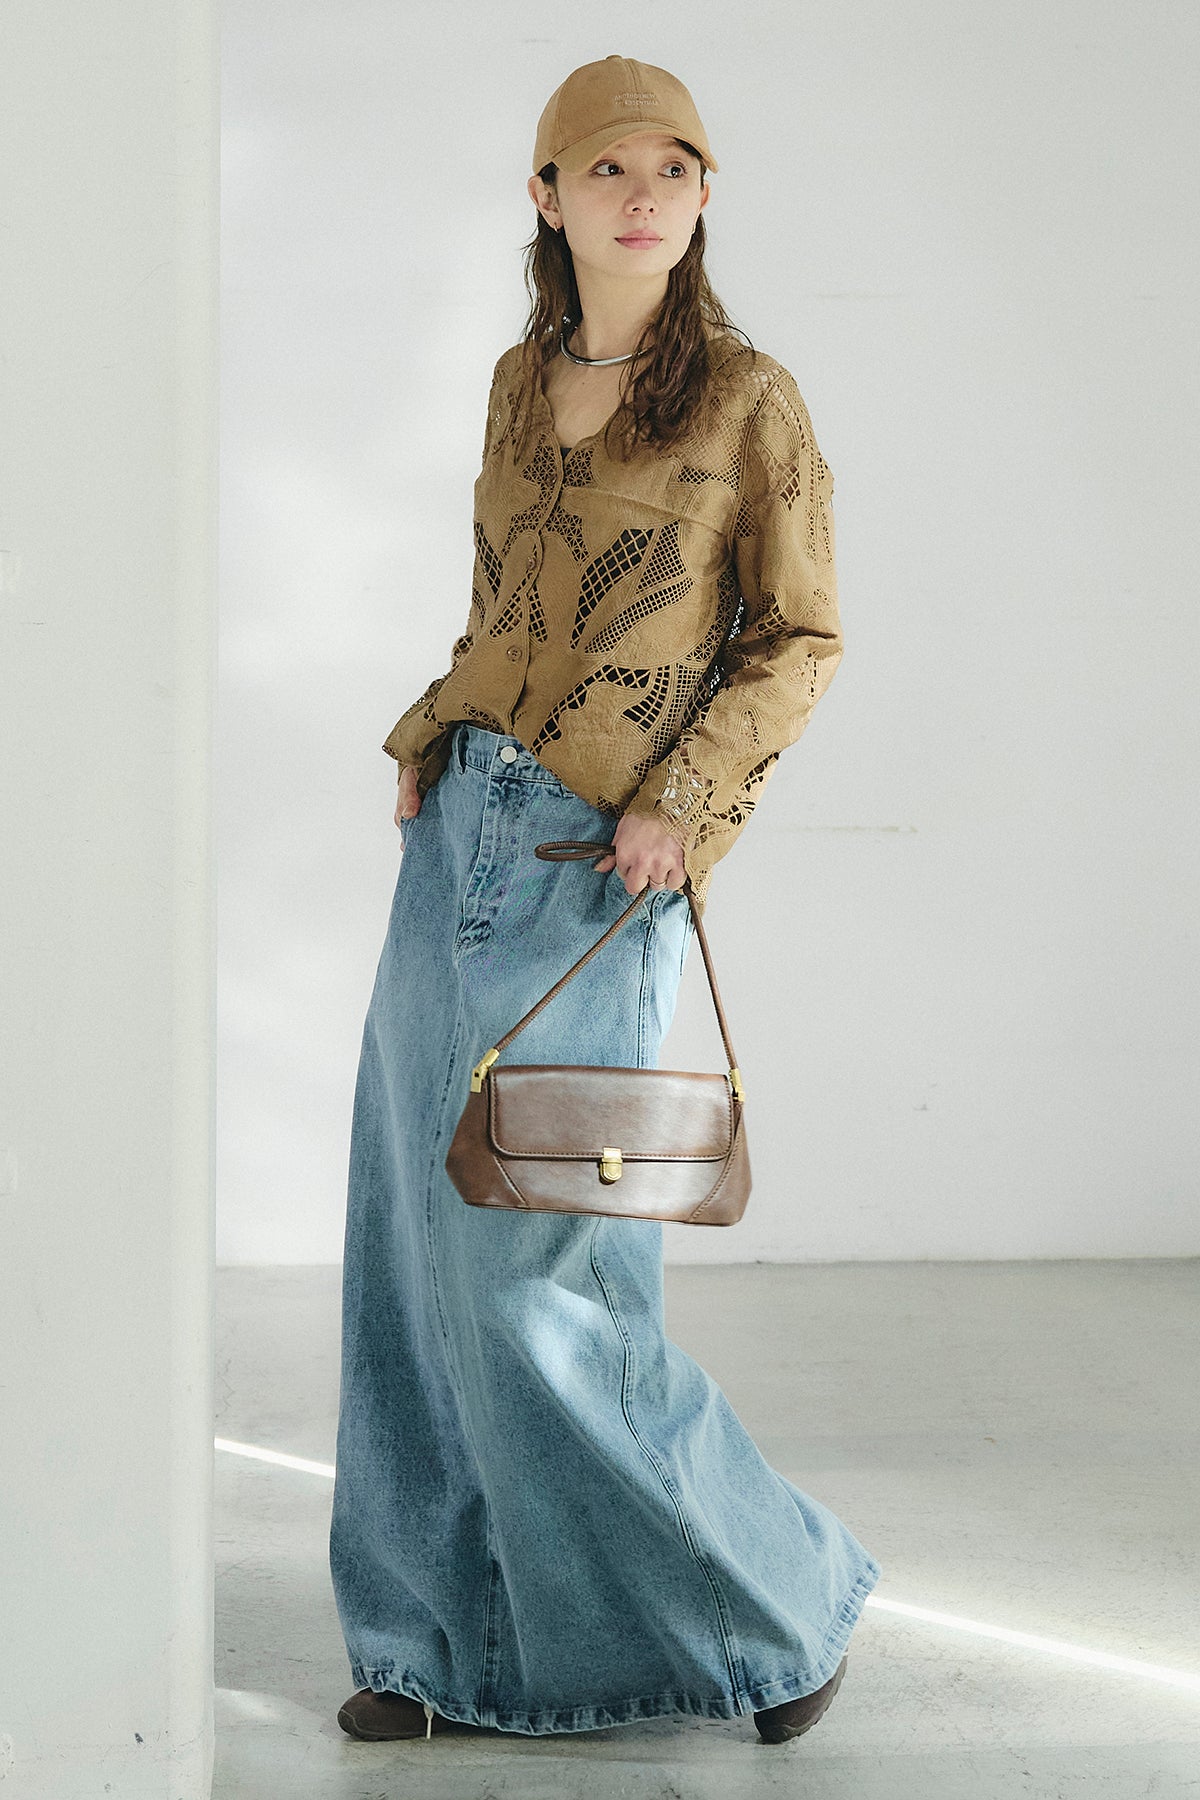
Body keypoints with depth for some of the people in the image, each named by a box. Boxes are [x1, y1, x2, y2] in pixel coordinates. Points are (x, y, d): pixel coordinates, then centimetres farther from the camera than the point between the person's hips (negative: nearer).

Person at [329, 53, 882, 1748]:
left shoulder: (750, 399, -4)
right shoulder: (521, 383, 12)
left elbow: (803, 639, -2)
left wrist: (682, 801, -13)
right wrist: (428, 740, 8)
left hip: (598, 867, -6)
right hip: (459, 835, 6)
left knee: (547, 1272, -6)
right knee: (423, 1245, 7)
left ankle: (782, 1599, 14)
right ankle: (453, 1638, 20)